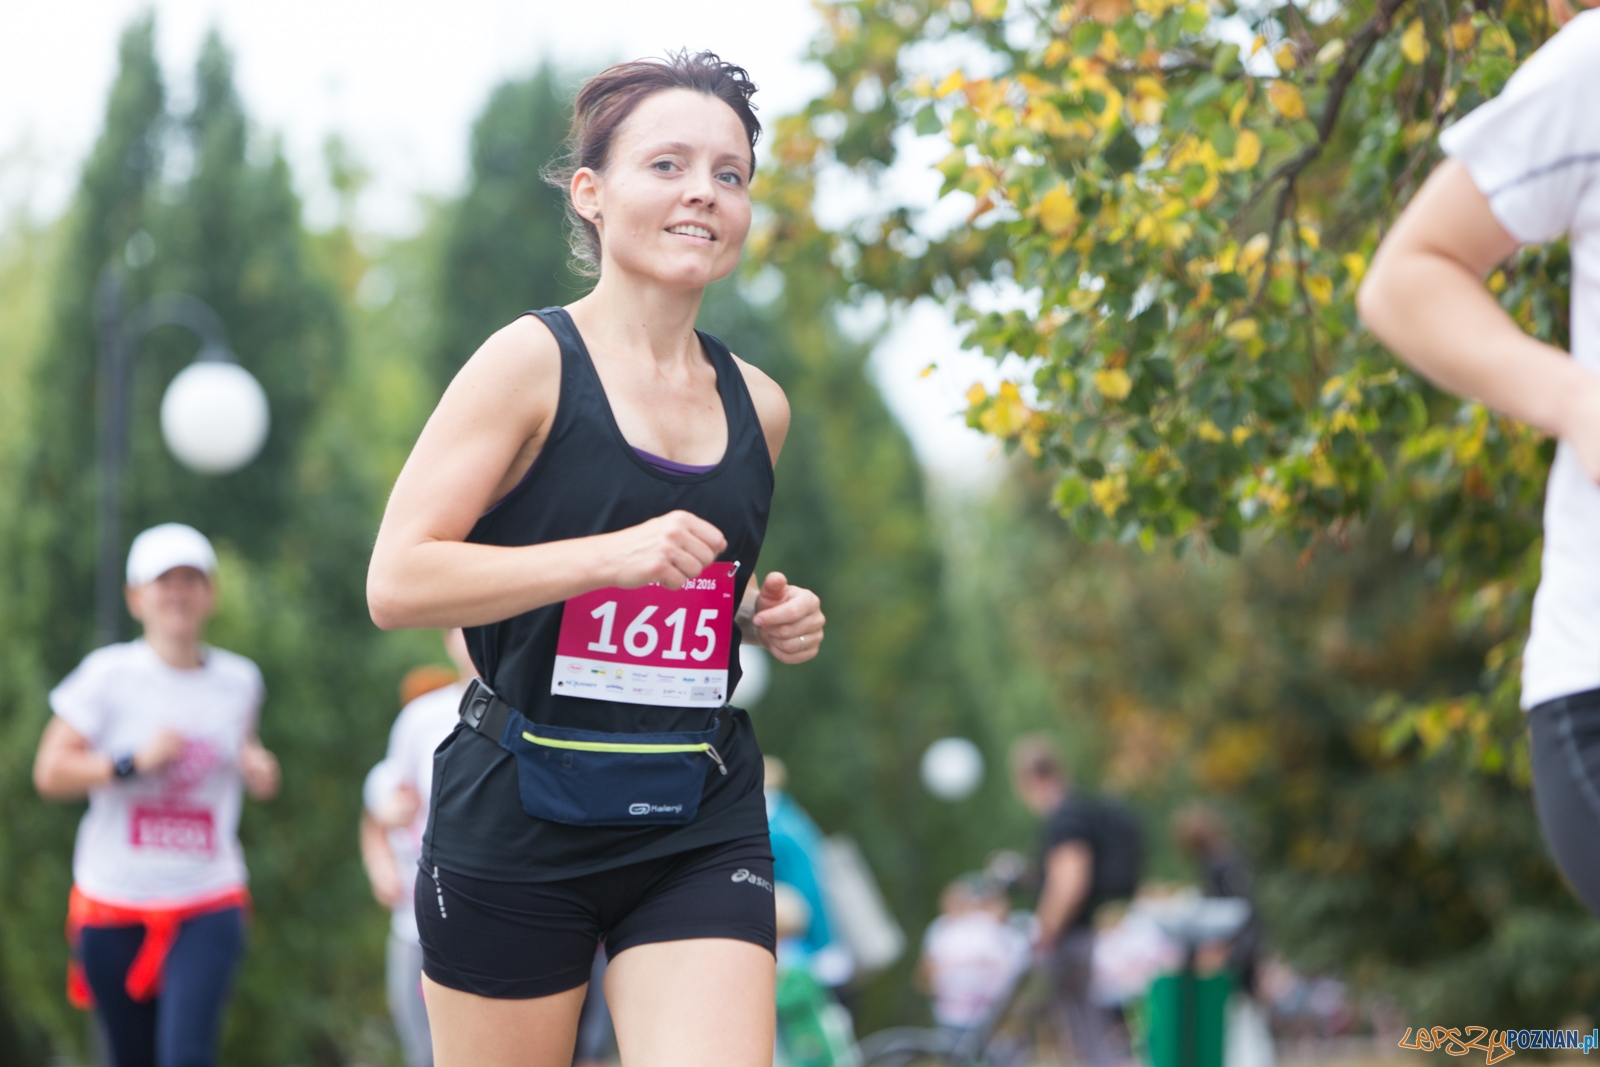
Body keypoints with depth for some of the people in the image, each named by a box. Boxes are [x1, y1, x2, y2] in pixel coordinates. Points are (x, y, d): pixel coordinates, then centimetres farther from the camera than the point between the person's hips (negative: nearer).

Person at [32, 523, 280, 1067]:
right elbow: (50, 772, -7)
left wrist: (258, 767, 3)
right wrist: (133, 762, -19)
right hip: (115, 898, -1)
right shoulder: (108, 674, -4)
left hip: (209, 904, 1)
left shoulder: (239, 681, 6)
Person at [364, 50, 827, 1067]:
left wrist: (769, 617, 6)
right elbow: (396, 583, -14)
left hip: (702, 829, 4)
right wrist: (612, 555, -22)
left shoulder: (757, 405, 11)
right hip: (520, 822, -4)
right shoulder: (533, 361, -6)